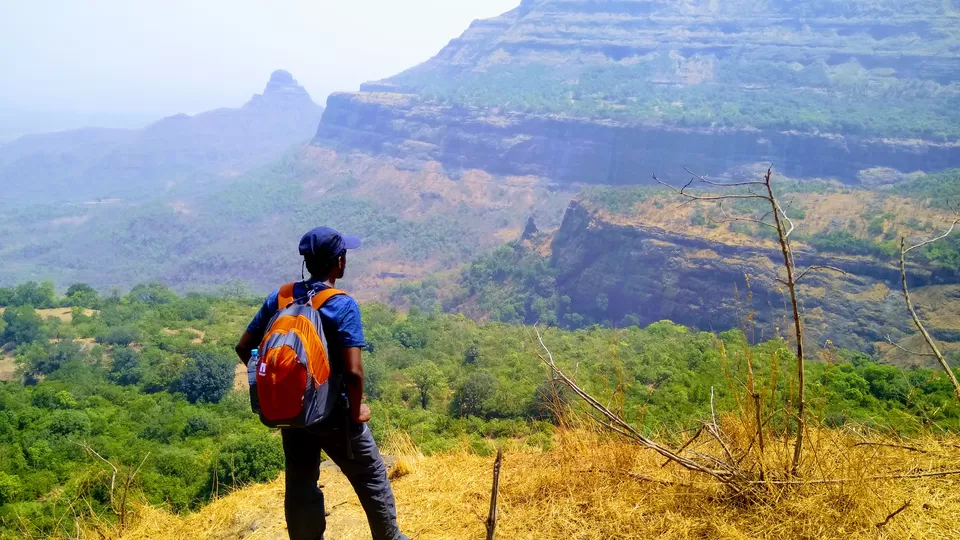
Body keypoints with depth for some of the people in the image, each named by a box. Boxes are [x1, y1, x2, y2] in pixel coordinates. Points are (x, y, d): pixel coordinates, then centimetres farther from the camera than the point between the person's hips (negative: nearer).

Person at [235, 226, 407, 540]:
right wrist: (356, 411, -9)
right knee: (372, 479, 15)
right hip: (333, 413, -5)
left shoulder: (279, 298, -3)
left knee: (300, 486, 17)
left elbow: (244, 348, 2)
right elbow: (353, 371, -26)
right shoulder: (343, 306, -19)